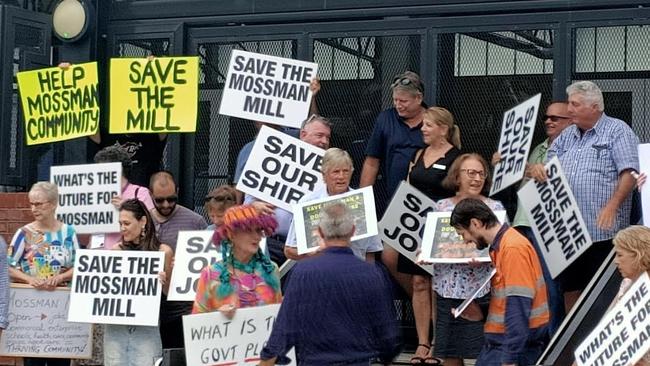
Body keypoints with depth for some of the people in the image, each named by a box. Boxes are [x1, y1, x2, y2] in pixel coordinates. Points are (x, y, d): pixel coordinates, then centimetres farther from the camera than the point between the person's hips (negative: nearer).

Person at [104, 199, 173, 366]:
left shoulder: (162, 251, 0)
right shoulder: (117, 250, 7)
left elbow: (169, 292, 3)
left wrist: (163, 281, -16)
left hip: (145, 327, -3)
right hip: (115, 325, 3)